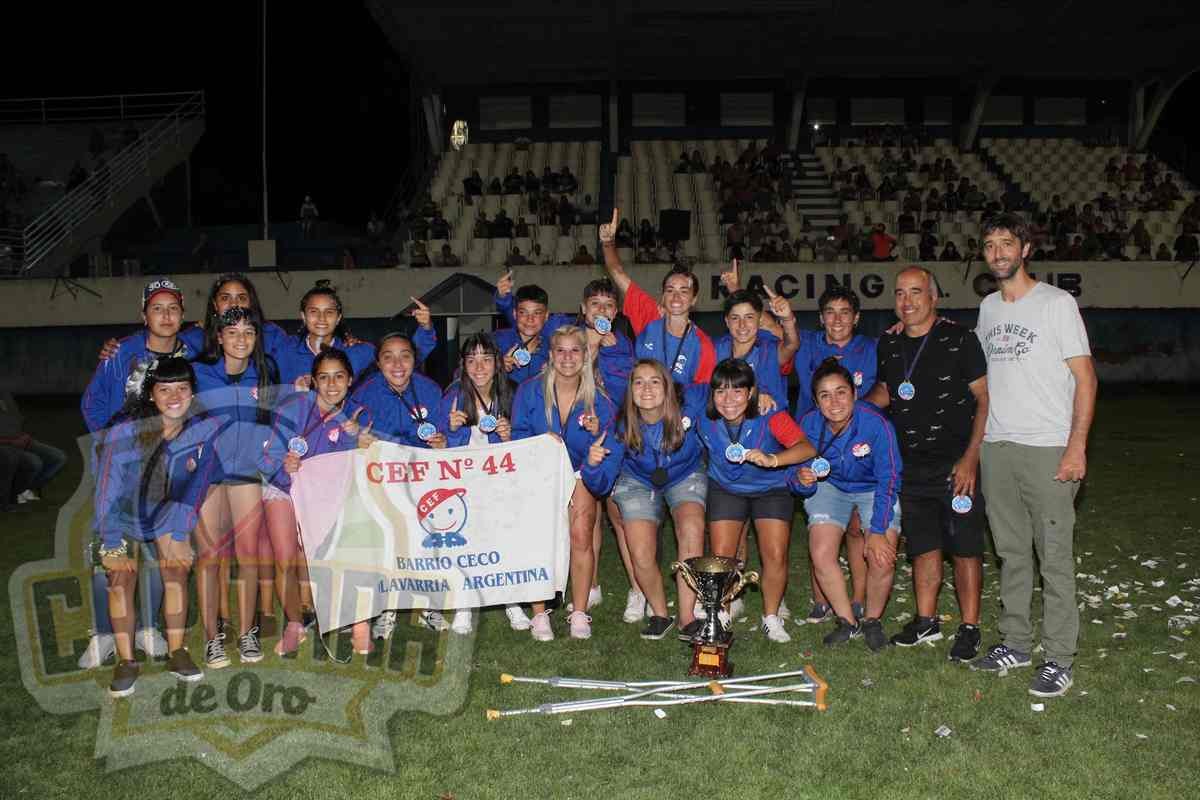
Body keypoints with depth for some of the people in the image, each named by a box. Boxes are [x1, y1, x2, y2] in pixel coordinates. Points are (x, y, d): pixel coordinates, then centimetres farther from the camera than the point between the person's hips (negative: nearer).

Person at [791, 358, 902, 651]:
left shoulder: (876, 424, -29)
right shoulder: (809, 425, -21)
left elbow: (888, 480, -22)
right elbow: (801, 482, -11)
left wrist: (878, 531, -26)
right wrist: (804, 481, -37)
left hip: (874, 490, -2)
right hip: (829, 487, 2)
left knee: (882, 559, -19)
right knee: (821, 556, -16)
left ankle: (873, 621, 10)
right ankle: (848, 622, 8)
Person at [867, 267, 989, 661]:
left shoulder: (959, 340, -8)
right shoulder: (889, 345, 8)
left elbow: (985, 399, -8)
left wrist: (970, 458, -15)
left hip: (957, 464, -5)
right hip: (911, 465, 5)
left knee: (964, 548, 0)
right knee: (923, 546, 13)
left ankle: (970, 628, 12)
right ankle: (926, 621, 27)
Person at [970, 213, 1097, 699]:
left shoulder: (1057, 303, -4)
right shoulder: (988, 308, 13)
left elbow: (1085, 378, -7)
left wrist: (1076, 447, -14)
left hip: (1047, 449, -5)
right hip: (995, 446, 6)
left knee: (1054, 556, -2)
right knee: (1011, 552, 12)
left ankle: (1058, 659, 6)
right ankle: (1016, 644, 23)